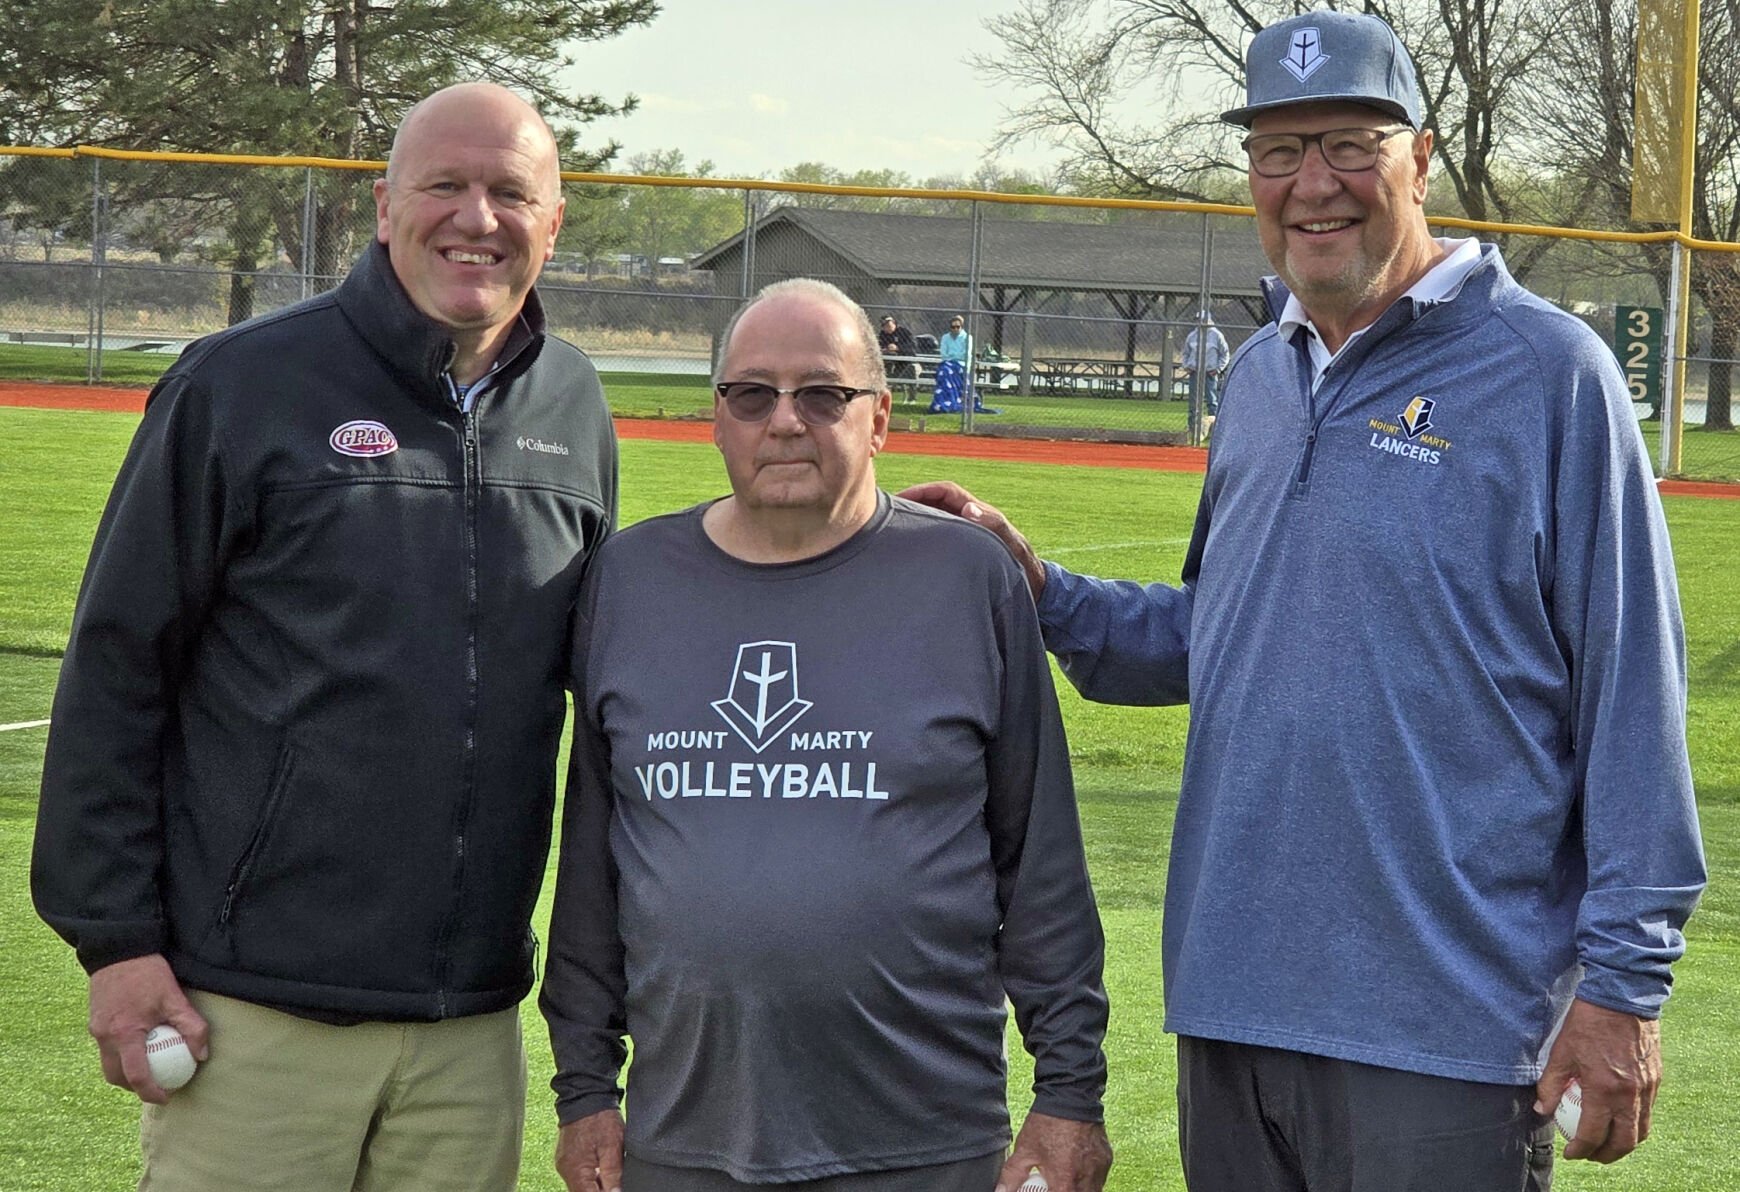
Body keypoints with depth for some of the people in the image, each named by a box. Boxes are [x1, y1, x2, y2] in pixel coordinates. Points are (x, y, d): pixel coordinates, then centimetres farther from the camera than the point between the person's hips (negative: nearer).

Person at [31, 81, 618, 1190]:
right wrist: (115, 938, -7)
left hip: (473, 1022, 4)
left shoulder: (574, 407, 9)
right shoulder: (241, 385, -5)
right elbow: (115, 671, -3)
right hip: (254, 1013, -4)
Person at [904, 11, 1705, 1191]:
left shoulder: (1549, 371, -7)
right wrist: (1034, 588, 7)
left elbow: (1631, 694, -9)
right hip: (1231, 1004, 7)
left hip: (1444, 1032, -6)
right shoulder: (1259, 376, 13)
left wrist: (1625, 980, -12)